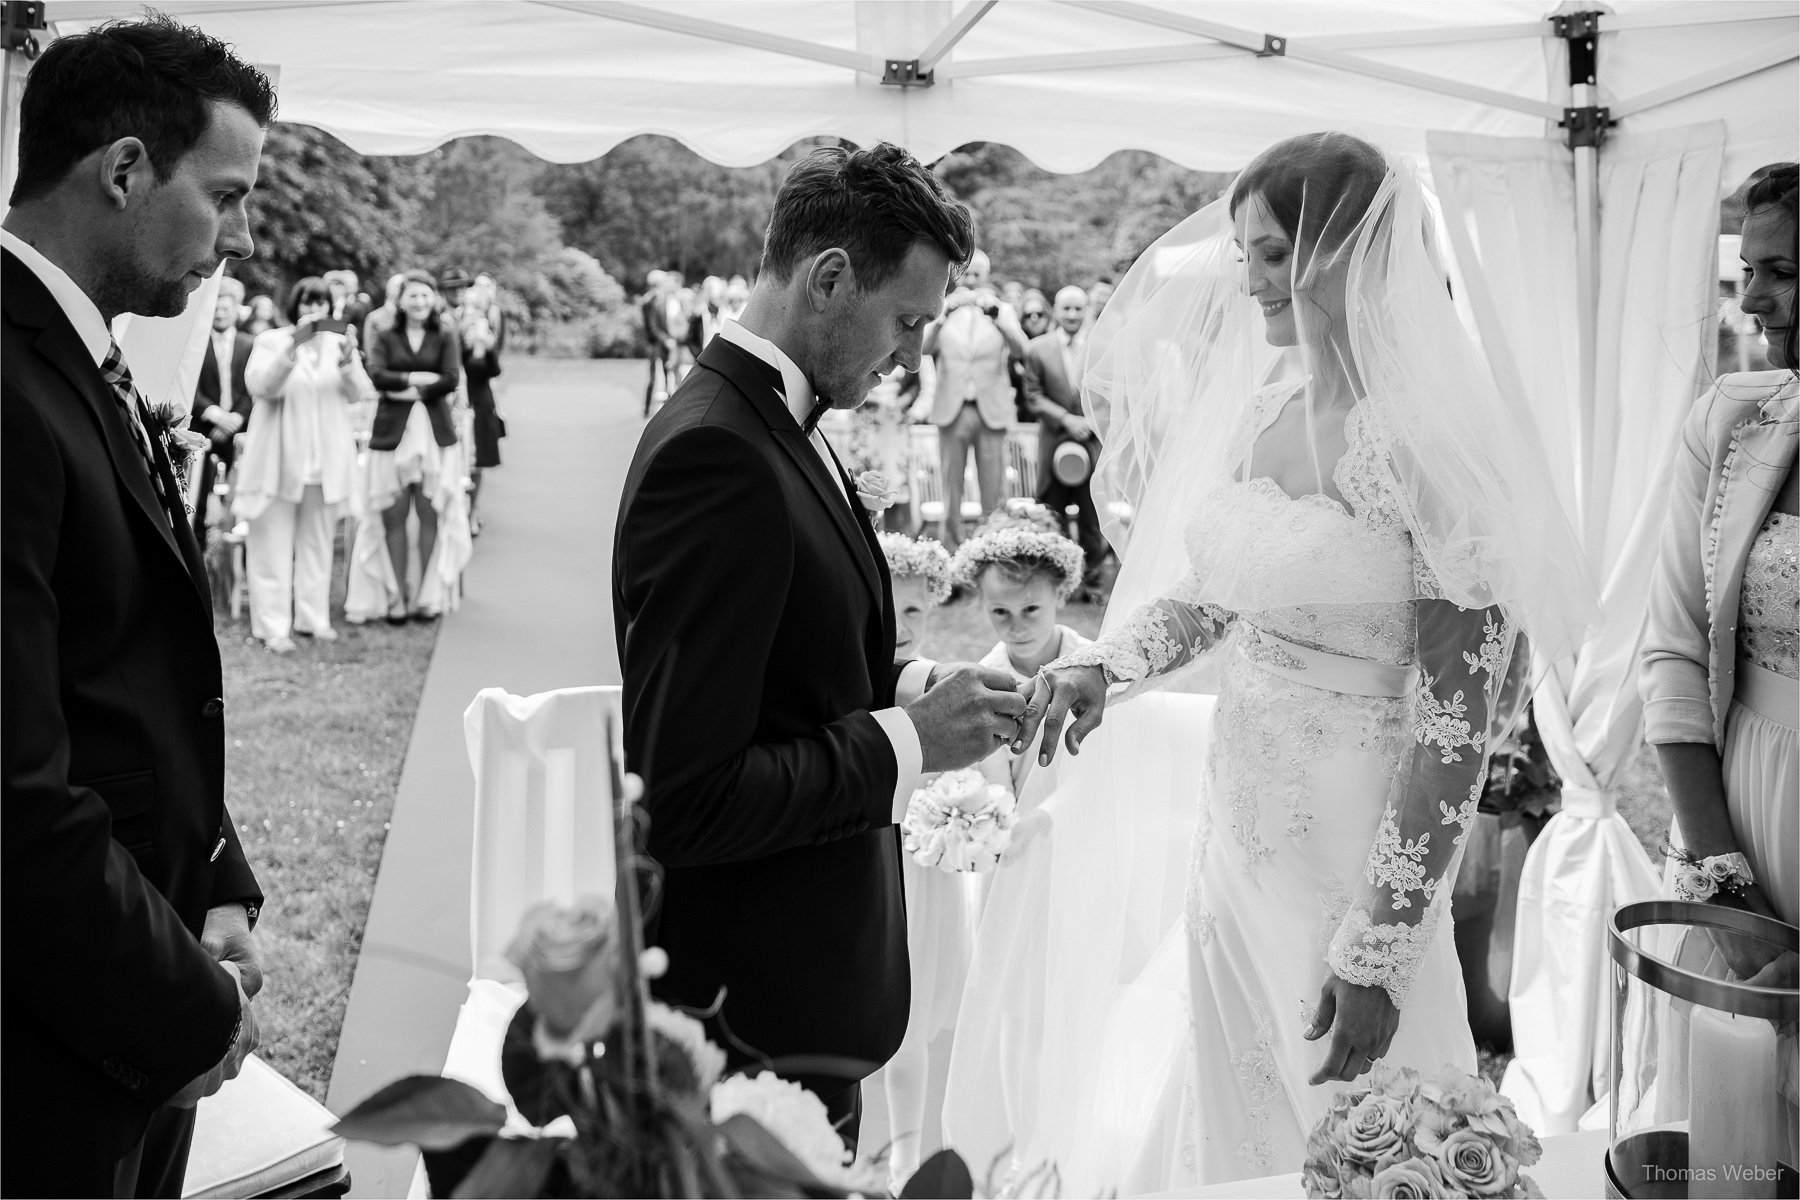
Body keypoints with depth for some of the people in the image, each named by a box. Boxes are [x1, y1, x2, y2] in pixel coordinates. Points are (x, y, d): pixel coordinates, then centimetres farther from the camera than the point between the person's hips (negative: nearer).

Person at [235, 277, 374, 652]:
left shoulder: (339, 341, 9)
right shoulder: (271, 341, 0)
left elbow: (358, 394, -1)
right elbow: (261, 387, -15)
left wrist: (348, 359, -20)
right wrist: (293, 347, -26)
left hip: (326, 461, 3)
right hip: (280, 459, -3)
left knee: (317, 542, 9)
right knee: (274, 544, -2)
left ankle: (313, 618, 17)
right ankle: (273, 627, -1)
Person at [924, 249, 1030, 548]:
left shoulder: (1003, 310, 8)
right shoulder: (944, 310, 8)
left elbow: (1019, 348, -10)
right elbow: (924, 348, -8)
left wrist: (993, 313, -24)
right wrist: (945, 312, -23)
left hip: (991, 411, 0)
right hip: (952, 410, 0)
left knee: (992, 490, 0)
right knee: (951, 488, 3)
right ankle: (952, 550, 9)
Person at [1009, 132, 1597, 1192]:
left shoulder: (1438, 445, -17)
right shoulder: (1258, 406, 3)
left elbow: (1456, 725, -17)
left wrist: (1379, 949, -16)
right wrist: (1102, 666, -4)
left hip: (1355, 857, -6)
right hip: (1237, 837, 6)